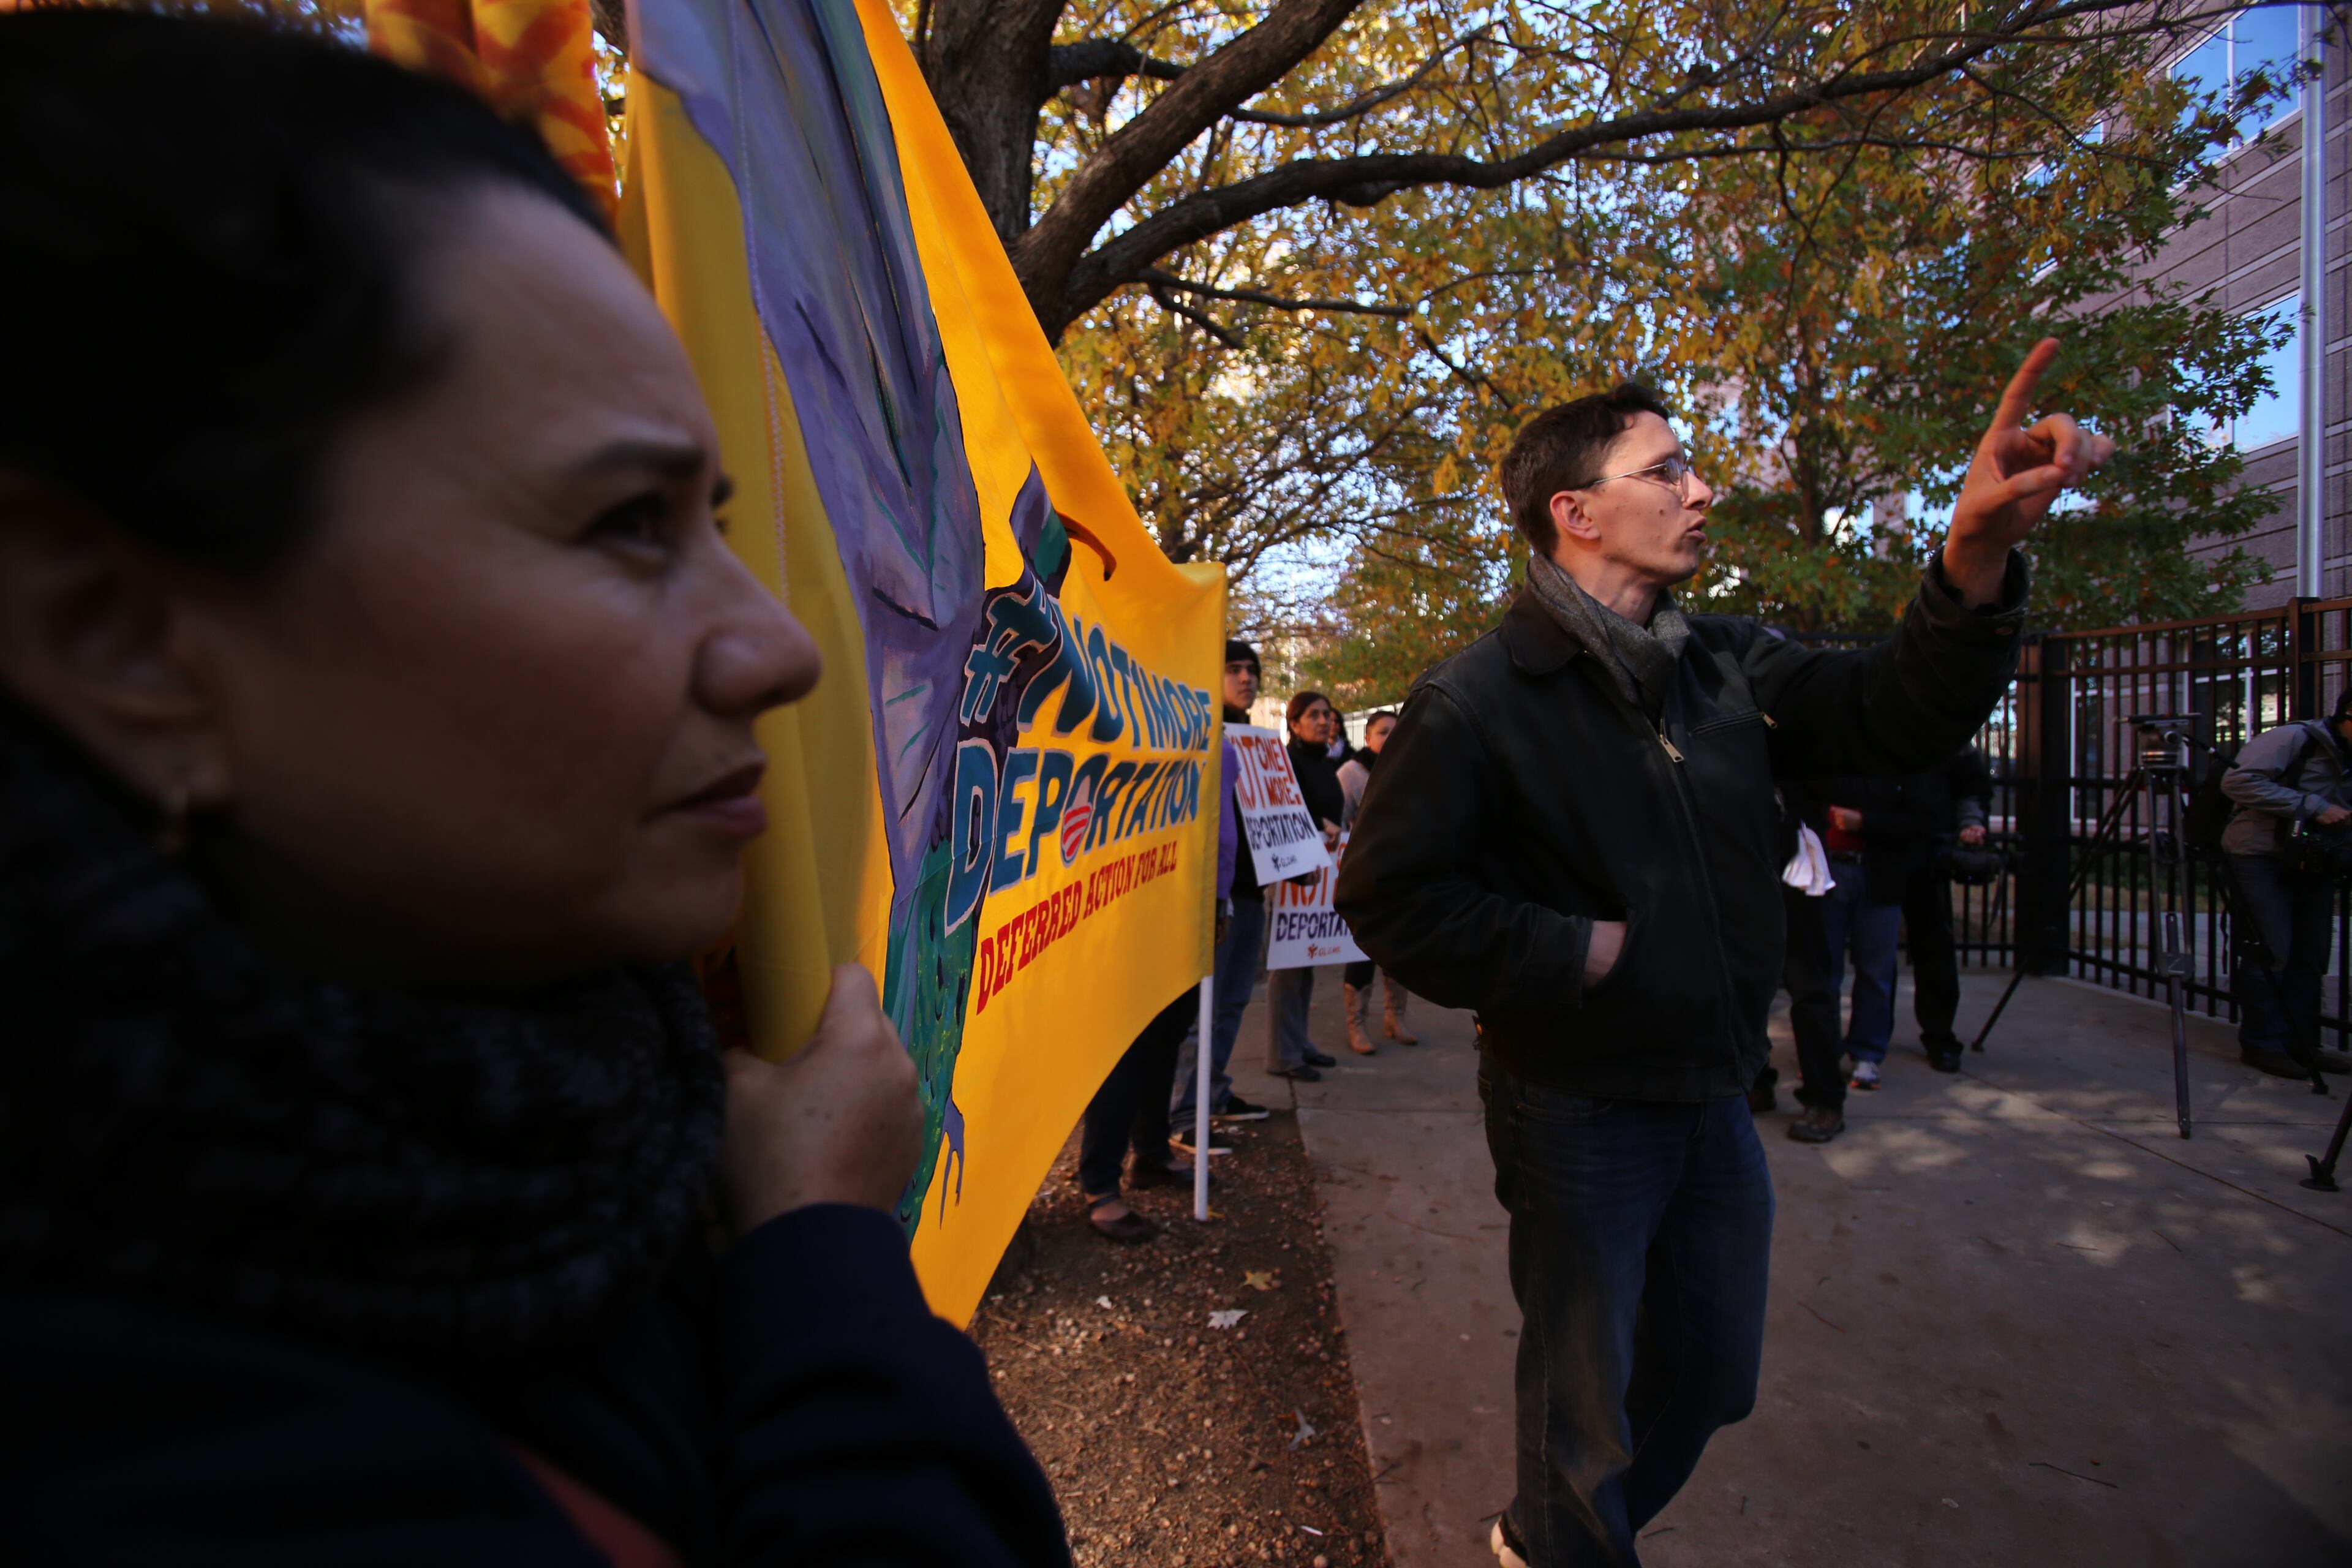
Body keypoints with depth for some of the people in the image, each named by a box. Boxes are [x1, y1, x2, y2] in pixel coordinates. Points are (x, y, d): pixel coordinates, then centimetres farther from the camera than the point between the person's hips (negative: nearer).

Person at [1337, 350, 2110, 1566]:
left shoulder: (1727, 666, 3)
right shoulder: (1478, 699, -18)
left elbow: (1888, 718, -5)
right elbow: (1389, 896, -21)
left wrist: (1977, 554, -20)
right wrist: (1578, 952, -21)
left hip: (1714, 1096, 7)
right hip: (1577, 1112, -7)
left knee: (1710, 1372, 25)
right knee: (1586, 1399, 13)